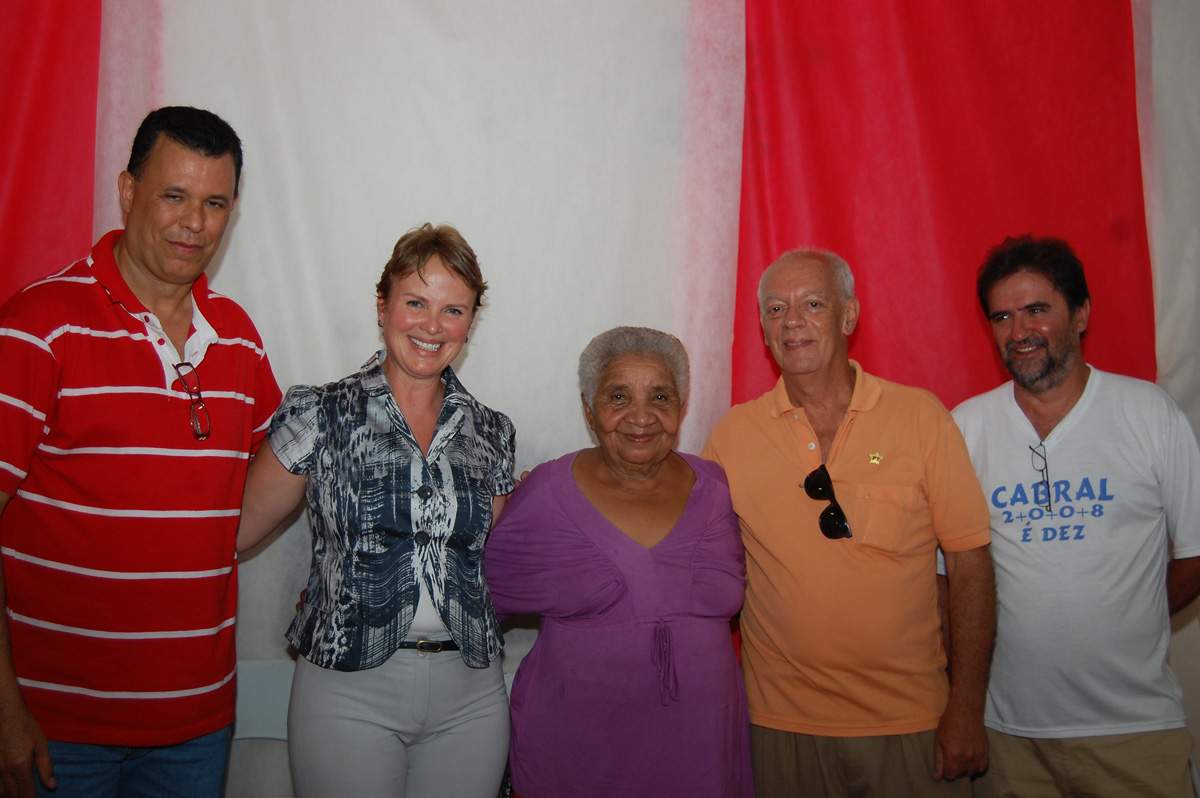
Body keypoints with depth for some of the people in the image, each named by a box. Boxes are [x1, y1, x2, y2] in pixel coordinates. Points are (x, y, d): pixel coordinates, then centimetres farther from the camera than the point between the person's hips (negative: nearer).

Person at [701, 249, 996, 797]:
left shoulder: (921, 416, -5)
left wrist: (967, 712, -6)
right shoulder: (732, 435, -2)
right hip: (784, 724, 1)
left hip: (911, 722, 0)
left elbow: (969, 564, -3)